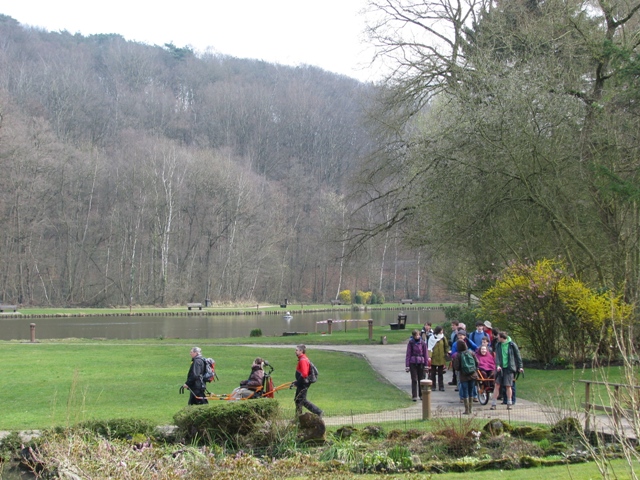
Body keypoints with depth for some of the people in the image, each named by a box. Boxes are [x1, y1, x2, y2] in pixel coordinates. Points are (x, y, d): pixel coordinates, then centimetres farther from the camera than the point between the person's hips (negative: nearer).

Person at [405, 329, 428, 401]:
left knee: (421, 379, 9)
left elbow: (425, 354, 5)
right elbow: (408, 354, -1)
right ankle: (414, 396, 3)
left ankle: (421, 395, 21)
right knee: (414, 380, -1)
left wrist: (426, 364, 4)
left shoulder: (422, 343, 0)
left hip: (421, 363, 2)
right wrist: (407, 365, -4)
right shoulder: (411, 343, -3)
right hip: (413, 363, -1)